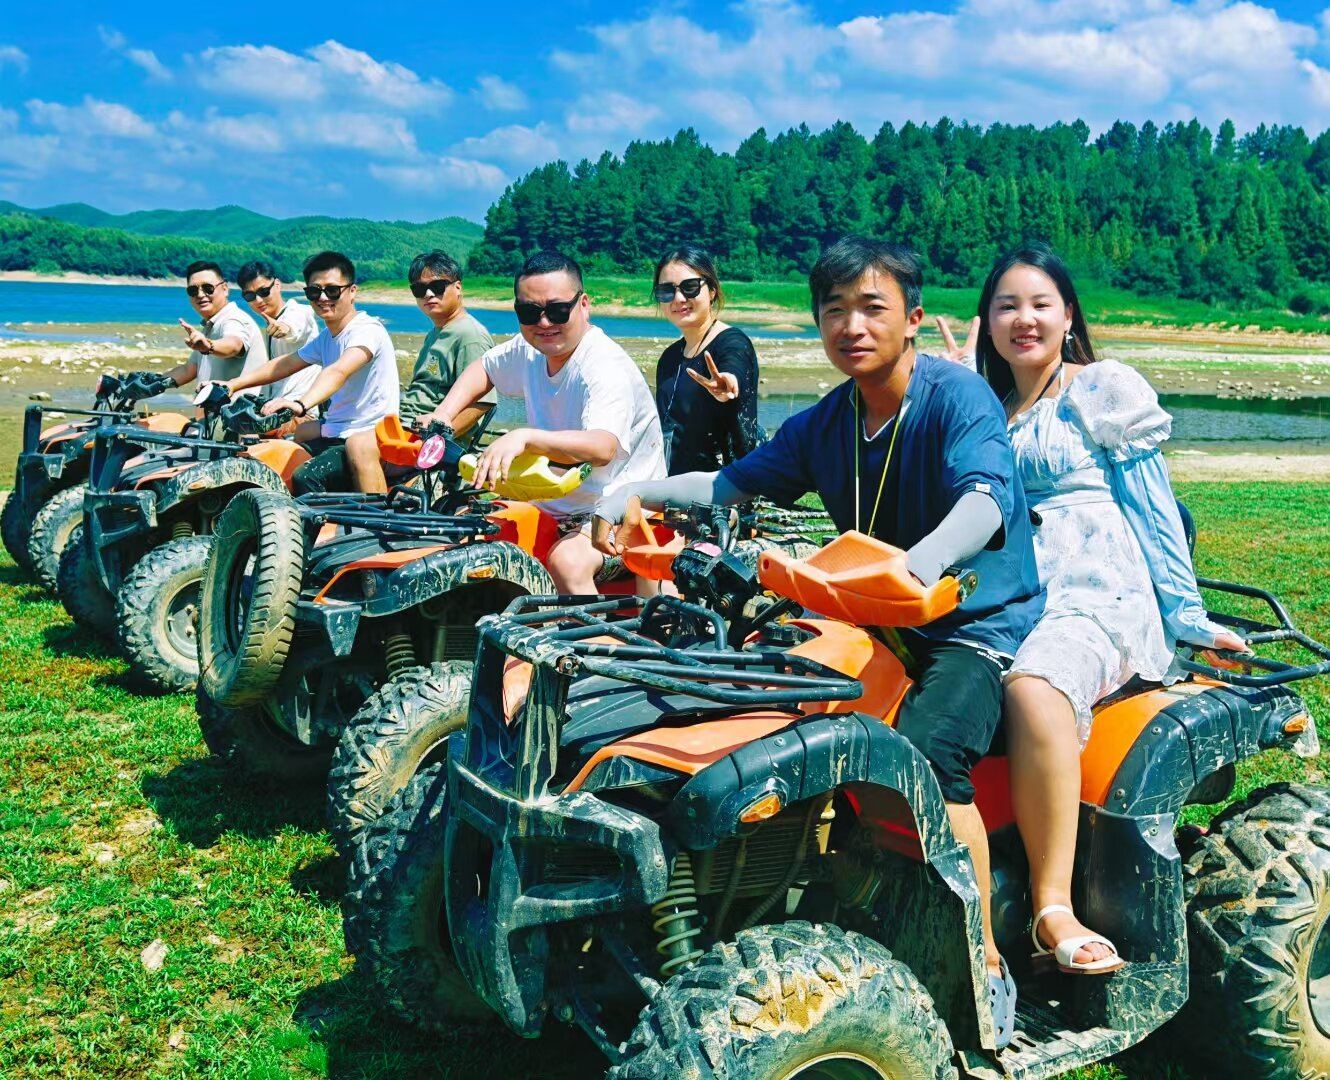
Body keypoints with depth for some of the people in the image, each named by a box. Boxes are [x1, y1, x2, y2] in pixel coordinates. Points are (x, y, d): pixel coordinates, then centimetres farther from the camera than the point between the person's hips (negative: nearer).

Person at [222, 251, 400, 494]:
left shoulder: (367, 330, -14)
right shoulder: (326, 337, 16)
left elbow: (339, 371, -32)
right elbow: (286, 364, 20)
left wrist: (301, 405, -49)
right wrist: (232, 385, 9)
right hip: (333, 435, 9)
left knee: (306, 477, -31)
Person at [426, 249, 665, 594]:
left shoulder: (607, 369, -23)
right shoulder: (529, 350, 3)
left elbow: (602, 447, -41)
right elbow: (482, 369, 26)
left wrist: (524, 437, -53)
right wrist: (443, 416, 10)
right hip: (554, 507, 8)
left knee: (567, 560, -37)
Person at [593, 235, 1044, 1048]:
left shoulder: (958, 397, -13)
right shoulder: (825, 425, 8)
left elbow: (986, 498, -30)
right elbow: (734, 482, 13)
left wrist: (921, 563, -51)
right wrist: (635, 493, -2)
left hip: (980, 622, -7)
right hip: (877, 622, 7)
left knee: (925, 752, -32)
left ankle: (987, 966, -16)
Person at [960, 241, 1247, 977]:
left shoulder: (1104, 390, 11)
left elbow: (1152, 510, 8)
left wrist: (1186, 617, 4)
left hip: (1099, 595, -5)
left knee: (1032, 686, -38)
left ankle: (1052, 909, -37)